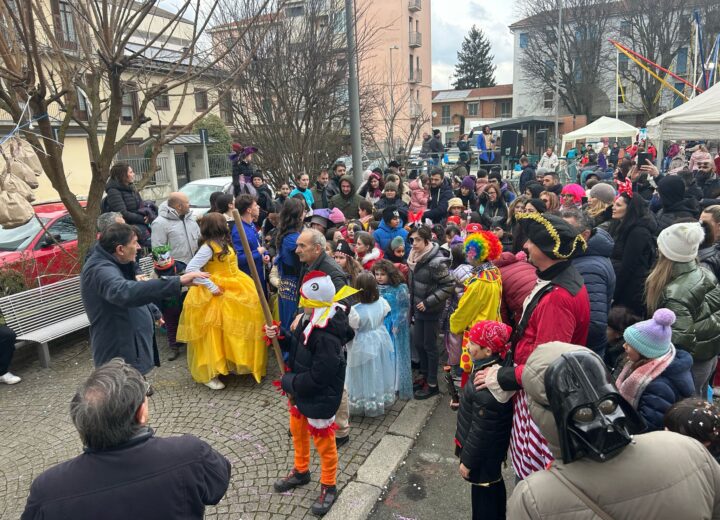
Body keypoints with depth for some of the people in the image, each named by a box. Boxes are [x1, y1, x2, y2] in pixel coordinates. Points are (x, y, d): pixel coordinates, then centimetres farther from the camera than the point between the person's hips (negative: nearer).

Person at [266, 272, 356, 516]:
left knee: (323, 442, 12)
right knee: (297, 431, 27)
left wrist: (288, 382, -19)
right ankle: (301, 471, 52)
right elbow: (298, 345, 10)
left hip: (319, 399, -9)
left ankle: (329, 487, 35)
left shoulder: (327, 336, -35)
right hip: (300, 393, 9)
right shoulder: (310, 320, -6)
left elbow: (317, 378, -32)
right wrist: (280, 336, -7)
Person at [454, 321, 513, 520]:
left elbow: (481, 431, -26)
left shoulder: (486, 387, -36)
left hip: (484, 453, -9)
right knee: (494, 486, 28)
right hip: (494, 447, 9)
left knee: (483, 494, 13)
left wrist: (468, 460, -14)